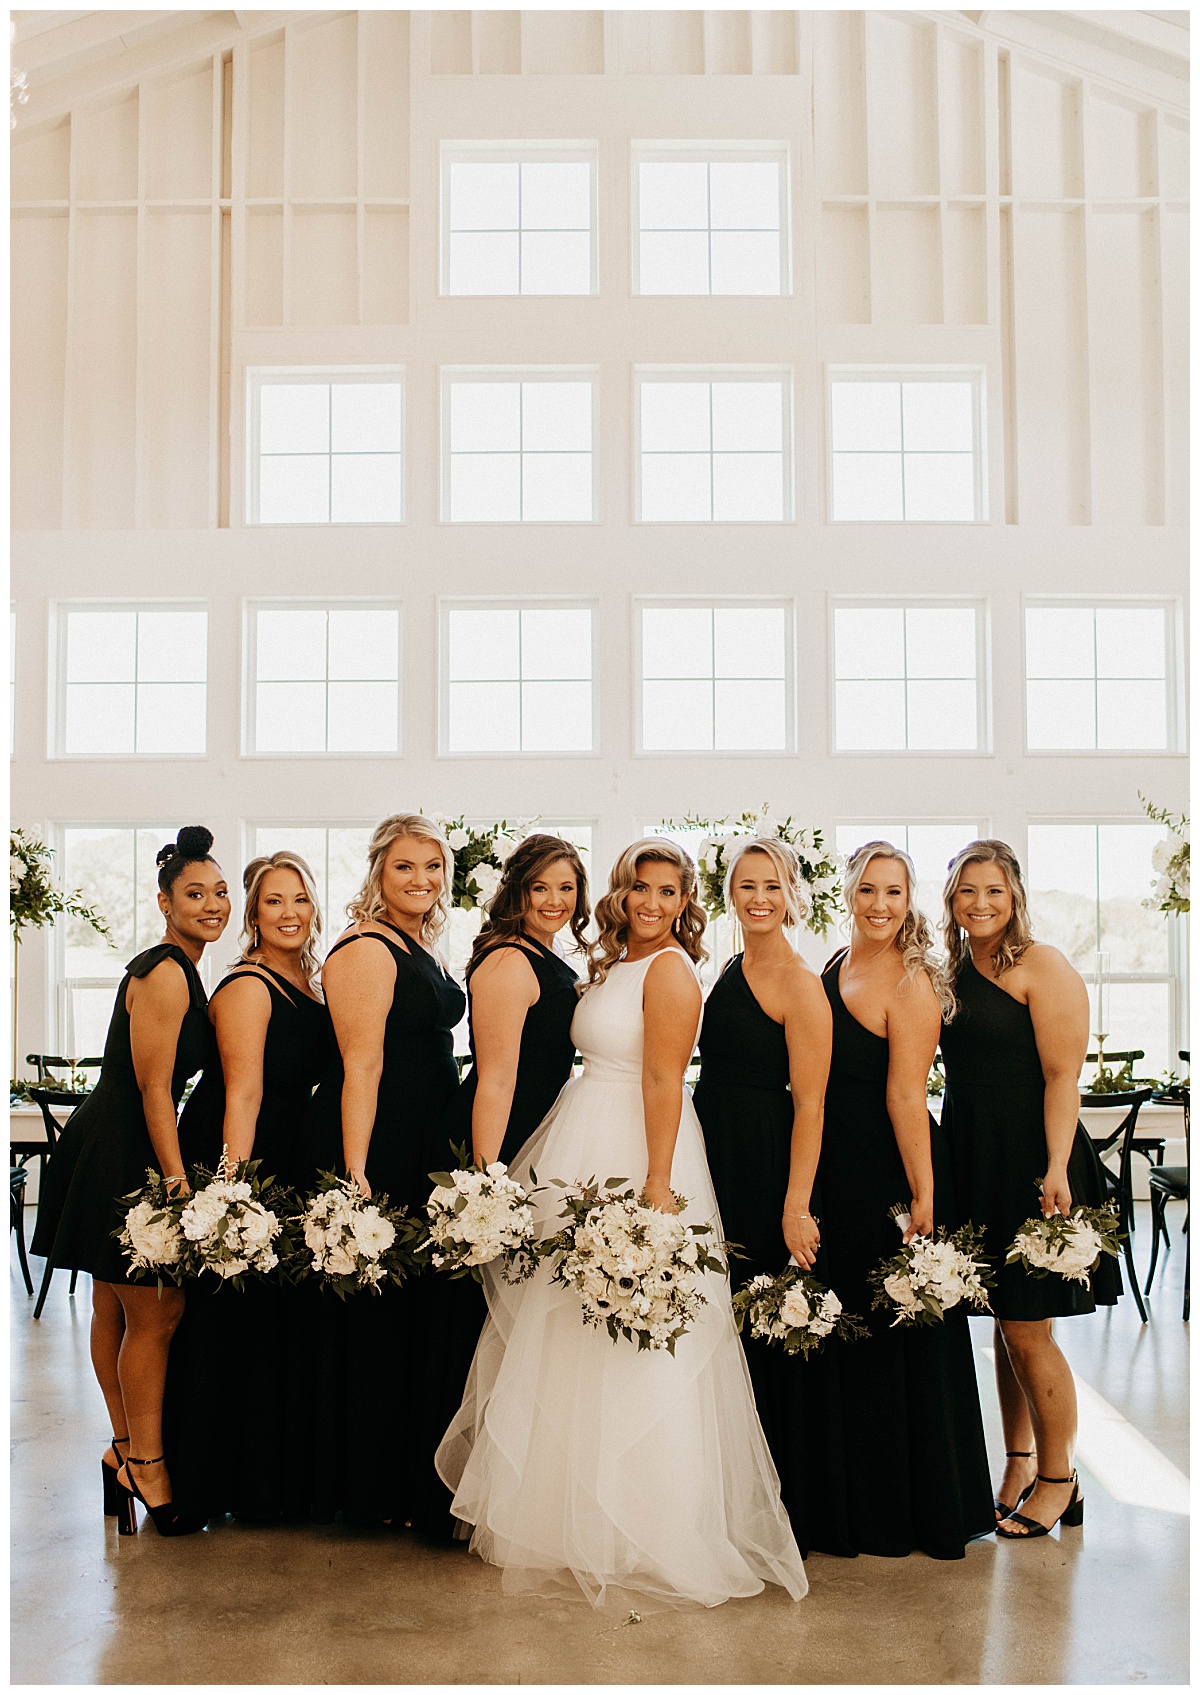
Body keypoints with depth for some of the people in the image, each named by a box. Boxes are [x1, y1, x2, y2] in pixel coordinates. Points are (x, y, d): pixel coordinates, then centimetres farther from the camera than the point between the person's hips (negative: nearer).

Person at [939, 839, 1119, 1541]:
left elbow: (1063, 1077, -15)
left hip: (1031, 1160, -7)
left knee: (1027, 1329, -1)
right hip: (974, 1162, 7)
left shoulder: (1042, 966, -10)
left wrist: (1056, 1171, -23)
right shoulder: (956, 972, 12)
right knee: (1005, 1325, 15)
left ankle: (1059, 1481, 15)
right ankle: (1019, 1465, 28)